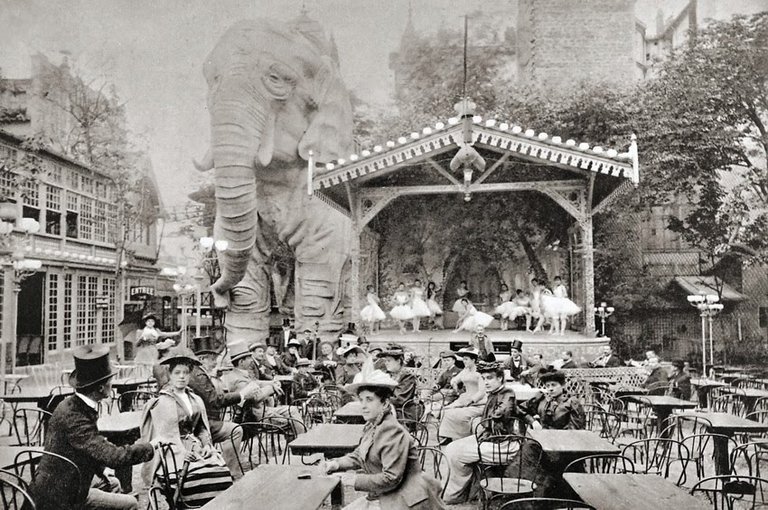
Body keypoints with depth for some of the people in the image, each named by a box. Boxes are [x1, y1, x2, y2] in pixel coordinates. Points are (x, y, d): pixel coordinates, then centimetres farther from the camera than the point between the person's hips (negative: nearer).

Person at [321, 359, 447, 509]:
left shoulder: (393, 432, -23)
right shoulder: (371, 427, 7)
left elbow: (391, 479, -24)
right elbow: (358, 456, 18)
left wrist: (354, 480, -20)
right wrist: (337, 464, -1)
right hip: (380, 497, 9)